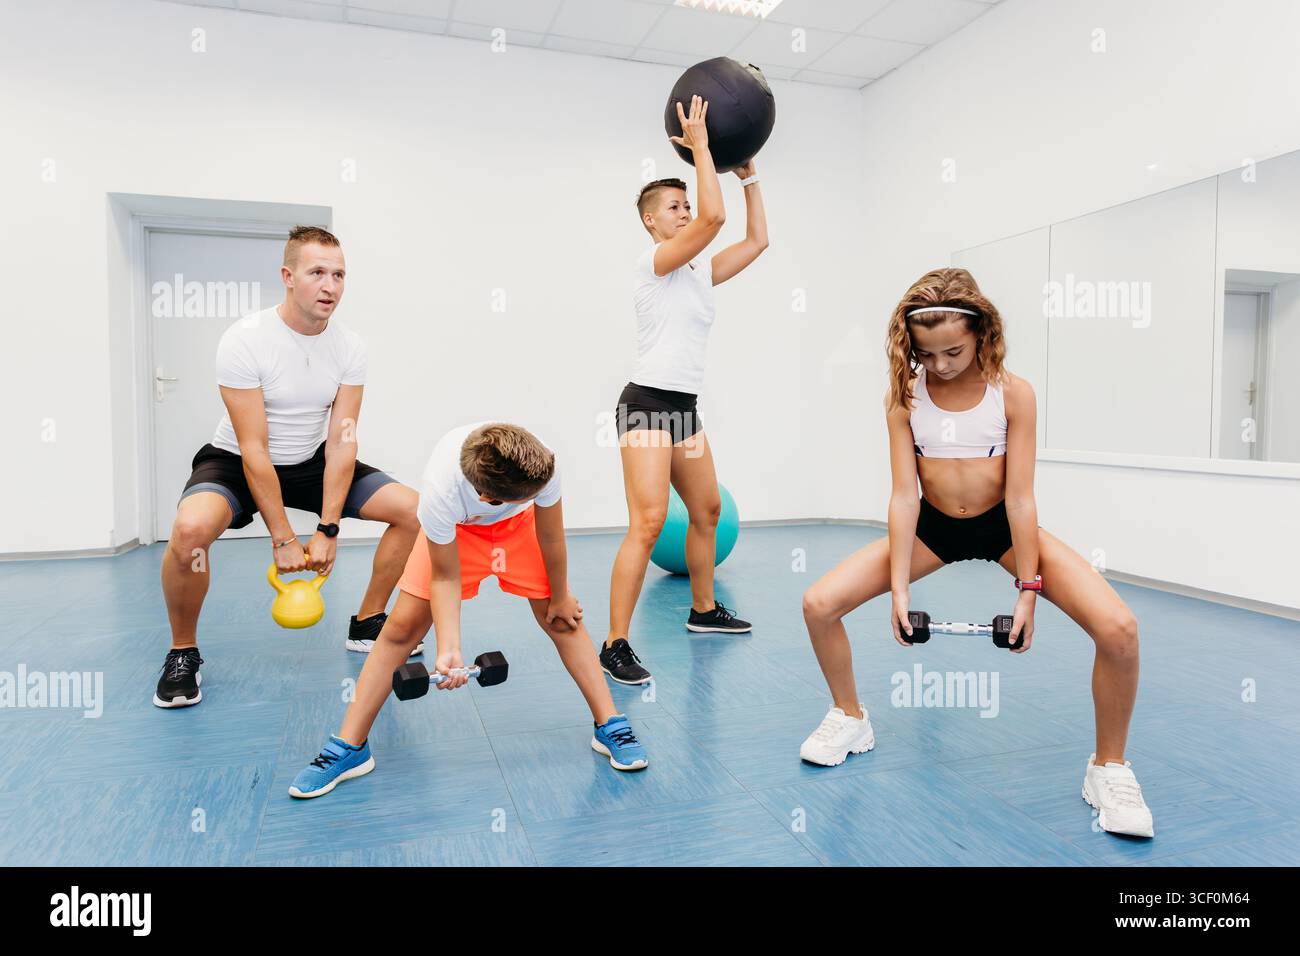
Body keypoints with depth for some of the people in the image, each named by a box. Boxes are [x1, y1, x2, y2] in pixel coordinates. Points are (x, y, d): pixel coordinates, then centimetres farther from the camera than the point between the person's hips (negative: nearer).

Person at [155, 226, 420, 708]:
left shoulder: (349, 347, -10)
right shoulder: (244, 340, -23)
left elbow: (340, 441, -12)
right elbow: (253, 450, -23)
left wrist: (327, 530, -17)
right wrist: (282, 539, -23)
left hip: (310, 463, 5)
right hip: (236, 462, -4)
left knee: (413, 509, -10)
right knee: (192, 527, -36)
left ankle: (367, 624, 9)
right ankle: (183, 653, -8)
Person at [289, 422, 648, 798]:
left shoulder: (541, 462, -39)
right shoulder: (440, 491, -41)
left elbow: (550, 537, -19)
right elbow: (445, 577, -25)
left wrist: (559, 597, -5)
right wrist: (449, 648, -36)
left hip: (519, 524, 1)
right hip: (455, 527, -1)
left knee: (562, 619, -7)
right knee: (403, 625, -9)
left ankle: (610, 726, 7)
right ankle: (349, 747, 4)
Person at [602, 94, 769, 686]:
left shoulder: (700, 272, 16)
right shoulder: (653, 262, -8)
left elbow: (756, 239, 19)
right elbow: (713, 217, -21)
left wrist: (748, 173, 18)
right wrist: (699, 146, -12)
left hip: (684, 408, 9)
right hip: (647, 404, -9)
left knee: (707, 510, 19)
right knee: (648, 521, -20)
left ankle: (704, 611, 36)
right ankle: (615, 646, -16)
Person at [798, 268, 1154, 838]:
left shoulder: (1013, 394, -16)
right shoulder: (903, 396, -12)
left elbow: (1020, 497, -16)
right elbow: (904, 495, -14)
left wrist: (1028, 591, -16)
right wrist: (899, 589, -17)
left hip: (1004, 527, -1)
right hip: (933, 528, 2)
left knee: (1118, 628, -22)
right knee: (819, 605, -14)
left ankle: (1108, 768, 4)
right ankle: (851, 720, 14)